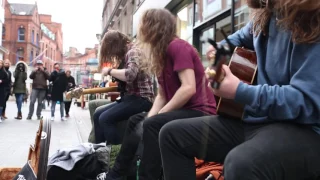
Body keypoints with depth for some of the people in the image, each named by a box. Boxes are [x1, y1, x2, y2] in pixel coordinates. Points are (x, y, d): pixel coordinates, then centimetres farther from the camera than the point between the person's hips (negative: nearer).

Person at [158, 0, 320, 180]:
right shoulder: (266, 16, 7)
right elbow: (243, 36, 32)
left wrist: (240, 91, -27)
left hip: (301, 128, -8)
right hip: (253, 120, 8)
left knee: (241, 164, -42)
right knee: (172, 133, 4)